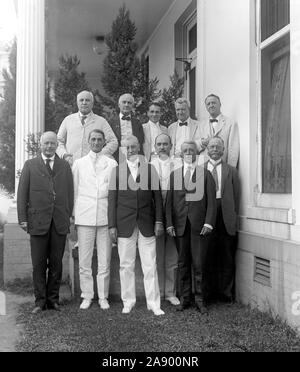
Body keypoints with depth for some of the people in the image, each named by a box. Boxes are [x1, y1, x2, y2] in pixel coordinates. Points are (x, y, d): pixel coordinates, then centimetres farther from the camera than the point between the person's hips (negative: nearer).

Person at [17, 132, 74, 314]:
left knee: (56, 263, 6)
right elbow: (22, 194, 5)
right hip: (38, 221, -1)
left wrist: (69, 217, 4)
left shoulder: (65, 166, 12)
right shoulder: (30, 165, 8)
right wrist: (23, 219, -2)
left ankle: (53, 298, 17)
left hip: (60, 223, 1)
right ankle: (40, 300, 13)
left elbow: (70, 194, 11)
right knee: (39, 263, 2)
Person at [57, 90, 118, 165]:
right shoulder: (68, 120, 14)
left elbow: (113, 142, 5)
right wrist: (64, 154, -1)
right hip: (71, 165, 1)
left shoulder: (101, 121, 9)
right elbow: (59, 141, 18)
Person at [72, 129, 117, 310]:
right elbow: (74, 190, 11)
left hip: (105, 216, 0)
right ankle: (87, 296, 14)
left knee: (105, 260, 2)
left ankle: (103, 297, 14)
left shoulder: (112, 164, 7)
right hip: (84, 216, 1)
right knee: (84, 260, 3)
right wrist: (73, 214, 6)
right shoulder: (79, 164, 11)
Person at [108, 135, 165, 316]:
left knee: (150, 265, 2)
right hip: (125, 224, 0)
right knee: (126, 265, 6)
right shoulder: (118, 170, 5)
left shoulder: (150, 169, 6)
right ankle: (128, 301, 19)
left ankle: (154, 303, 12)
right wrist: (112, 226, -1)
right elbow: (112, 200, 4)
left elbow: (157, 197, 6)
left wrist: (159, 221, 0)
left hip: (147, 224, 0)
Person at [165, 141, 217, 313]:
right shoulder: (174, 174, 13)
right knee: (183, 263, 7)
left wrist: (208, 222, -9)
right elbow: (169, 201, 10)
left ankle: (201, 299, 10)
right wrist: (169, 223, 1)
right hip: (180, 225, 2)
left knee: (200, 264, -2)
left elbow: (211, 201, 1)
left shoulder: (206, 174, 6)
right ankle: (185, 298, 17)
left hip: (199, 225, -2)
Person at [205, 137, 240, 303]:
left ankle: (226, 292, 13)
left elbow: (236, 196, 7)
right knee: (209, 256, 4)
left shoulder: (231, 171, 10)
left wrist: (233, 216, -1)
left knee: (227, 257, 4)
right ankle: (211, 291, 14)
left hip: (226, 218, 0)